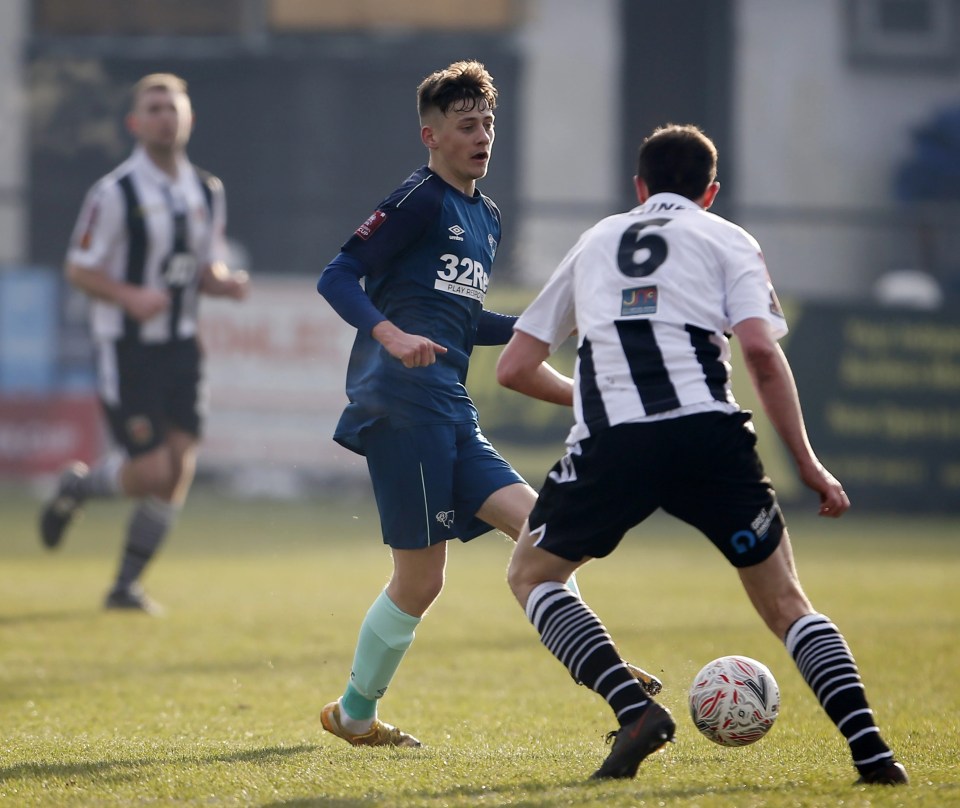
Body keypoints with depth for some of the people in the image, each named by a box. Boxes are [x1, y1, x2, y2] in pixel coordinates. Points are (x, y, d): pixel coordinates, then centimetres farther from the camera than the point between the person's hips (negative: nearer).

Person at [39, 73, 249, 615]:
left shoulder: (207, 193, 9)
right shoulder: (116, 193, -10)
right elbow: (80, 269, -8)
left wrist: (227, 282, -5)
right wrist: (130, 297, -24)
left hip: (181, 346, 6)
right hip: (127, 346, -6)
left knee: (181, 464, -4)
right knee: (153, 473, -11)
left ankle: (127, 584, 8)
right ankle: (78, 486, 22)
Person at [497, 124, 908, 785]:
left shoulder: (595, 242, 28)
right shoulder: (727, 240, 19)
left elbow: (515, 368, 29)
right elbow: (761, 350, 1)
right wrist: (808, 464, 6)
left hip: (611, 444, 0)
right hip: (709, 431, 0)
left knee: (532, 575, 21)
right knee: (784, 600, 13)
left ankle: (635, 711, 0)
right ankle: (870, 750, -3)